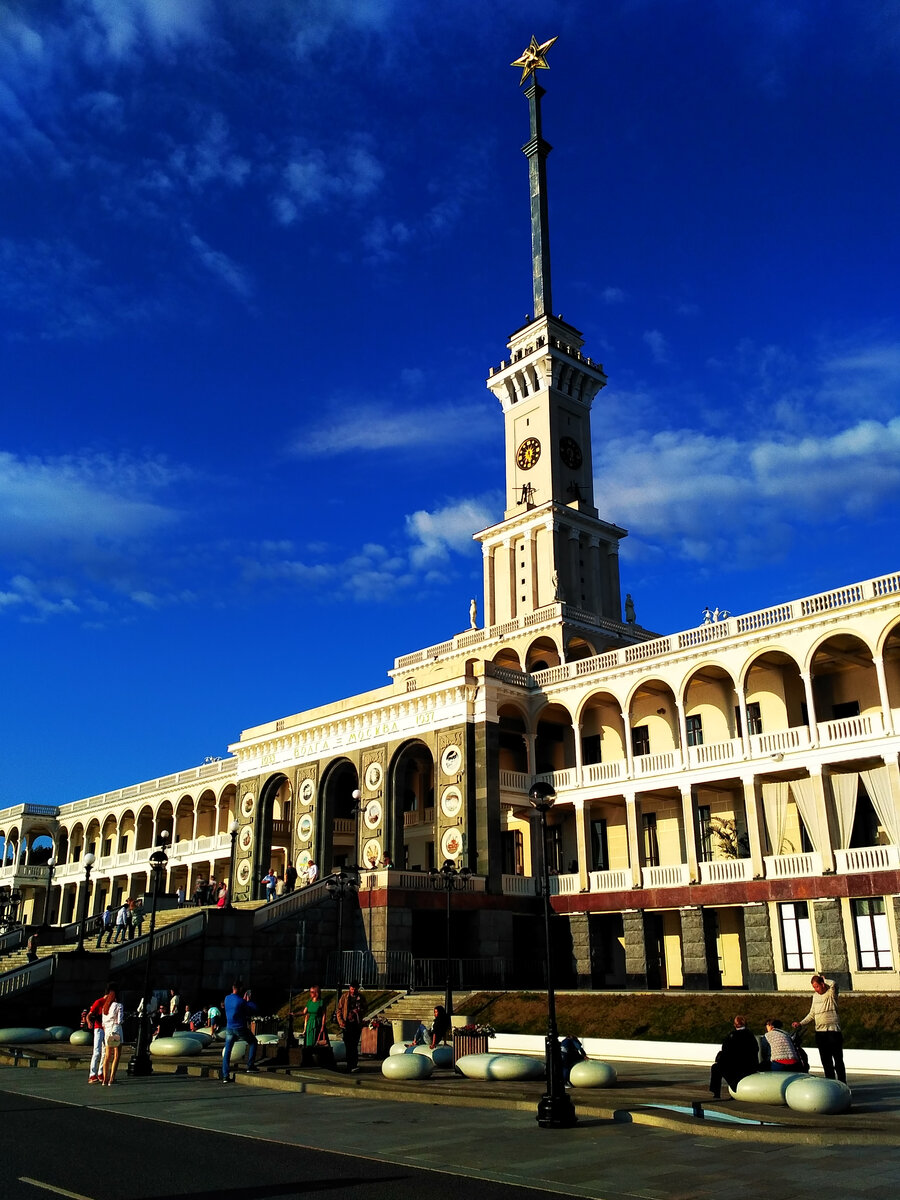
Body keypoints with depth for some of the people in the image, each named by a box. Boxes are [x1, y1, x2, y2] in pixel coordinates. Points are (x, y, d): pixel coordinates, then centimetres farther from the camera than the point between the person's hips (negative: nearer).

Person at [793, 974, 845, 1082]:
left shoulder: (831, 993, -5)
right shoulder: (815, 996, 14)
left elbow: (833, 984, -29)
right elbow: (812, 1014, 18)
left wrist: (824, 979, -9)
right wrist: (801, 1023, 7)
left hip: (833, 1031, -6)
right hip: (820, 1032, 7)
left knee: (838, 1059, 0)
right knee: (826, 1061, 9)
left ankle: (842, 1084, 7)